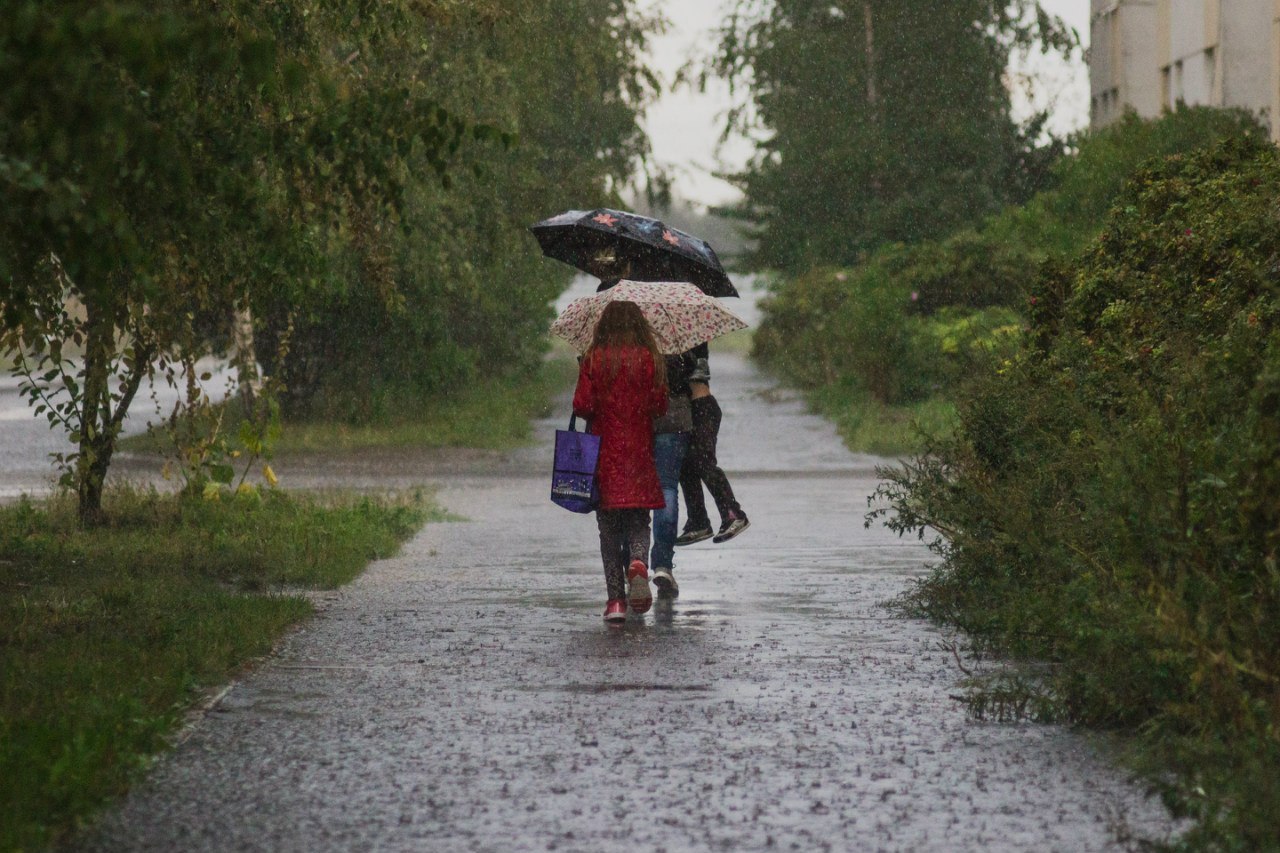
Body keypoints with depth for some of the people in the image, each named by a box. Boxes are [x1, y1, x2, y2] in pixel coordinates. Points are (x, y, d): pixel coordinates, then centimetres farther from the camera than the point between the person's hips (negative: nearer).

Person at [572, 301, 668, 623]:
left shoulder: (593, 359, -4)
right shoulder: (649, 359, -2)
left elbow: (582, 406, -8)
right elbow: (660, 406, -2)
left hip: (603, 453, 0)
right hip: (639, 452, 0)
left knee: (609, 527, 6)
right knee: (638, 521, 9)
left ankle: (616, 598, 1)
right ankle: (638, 563, -23)